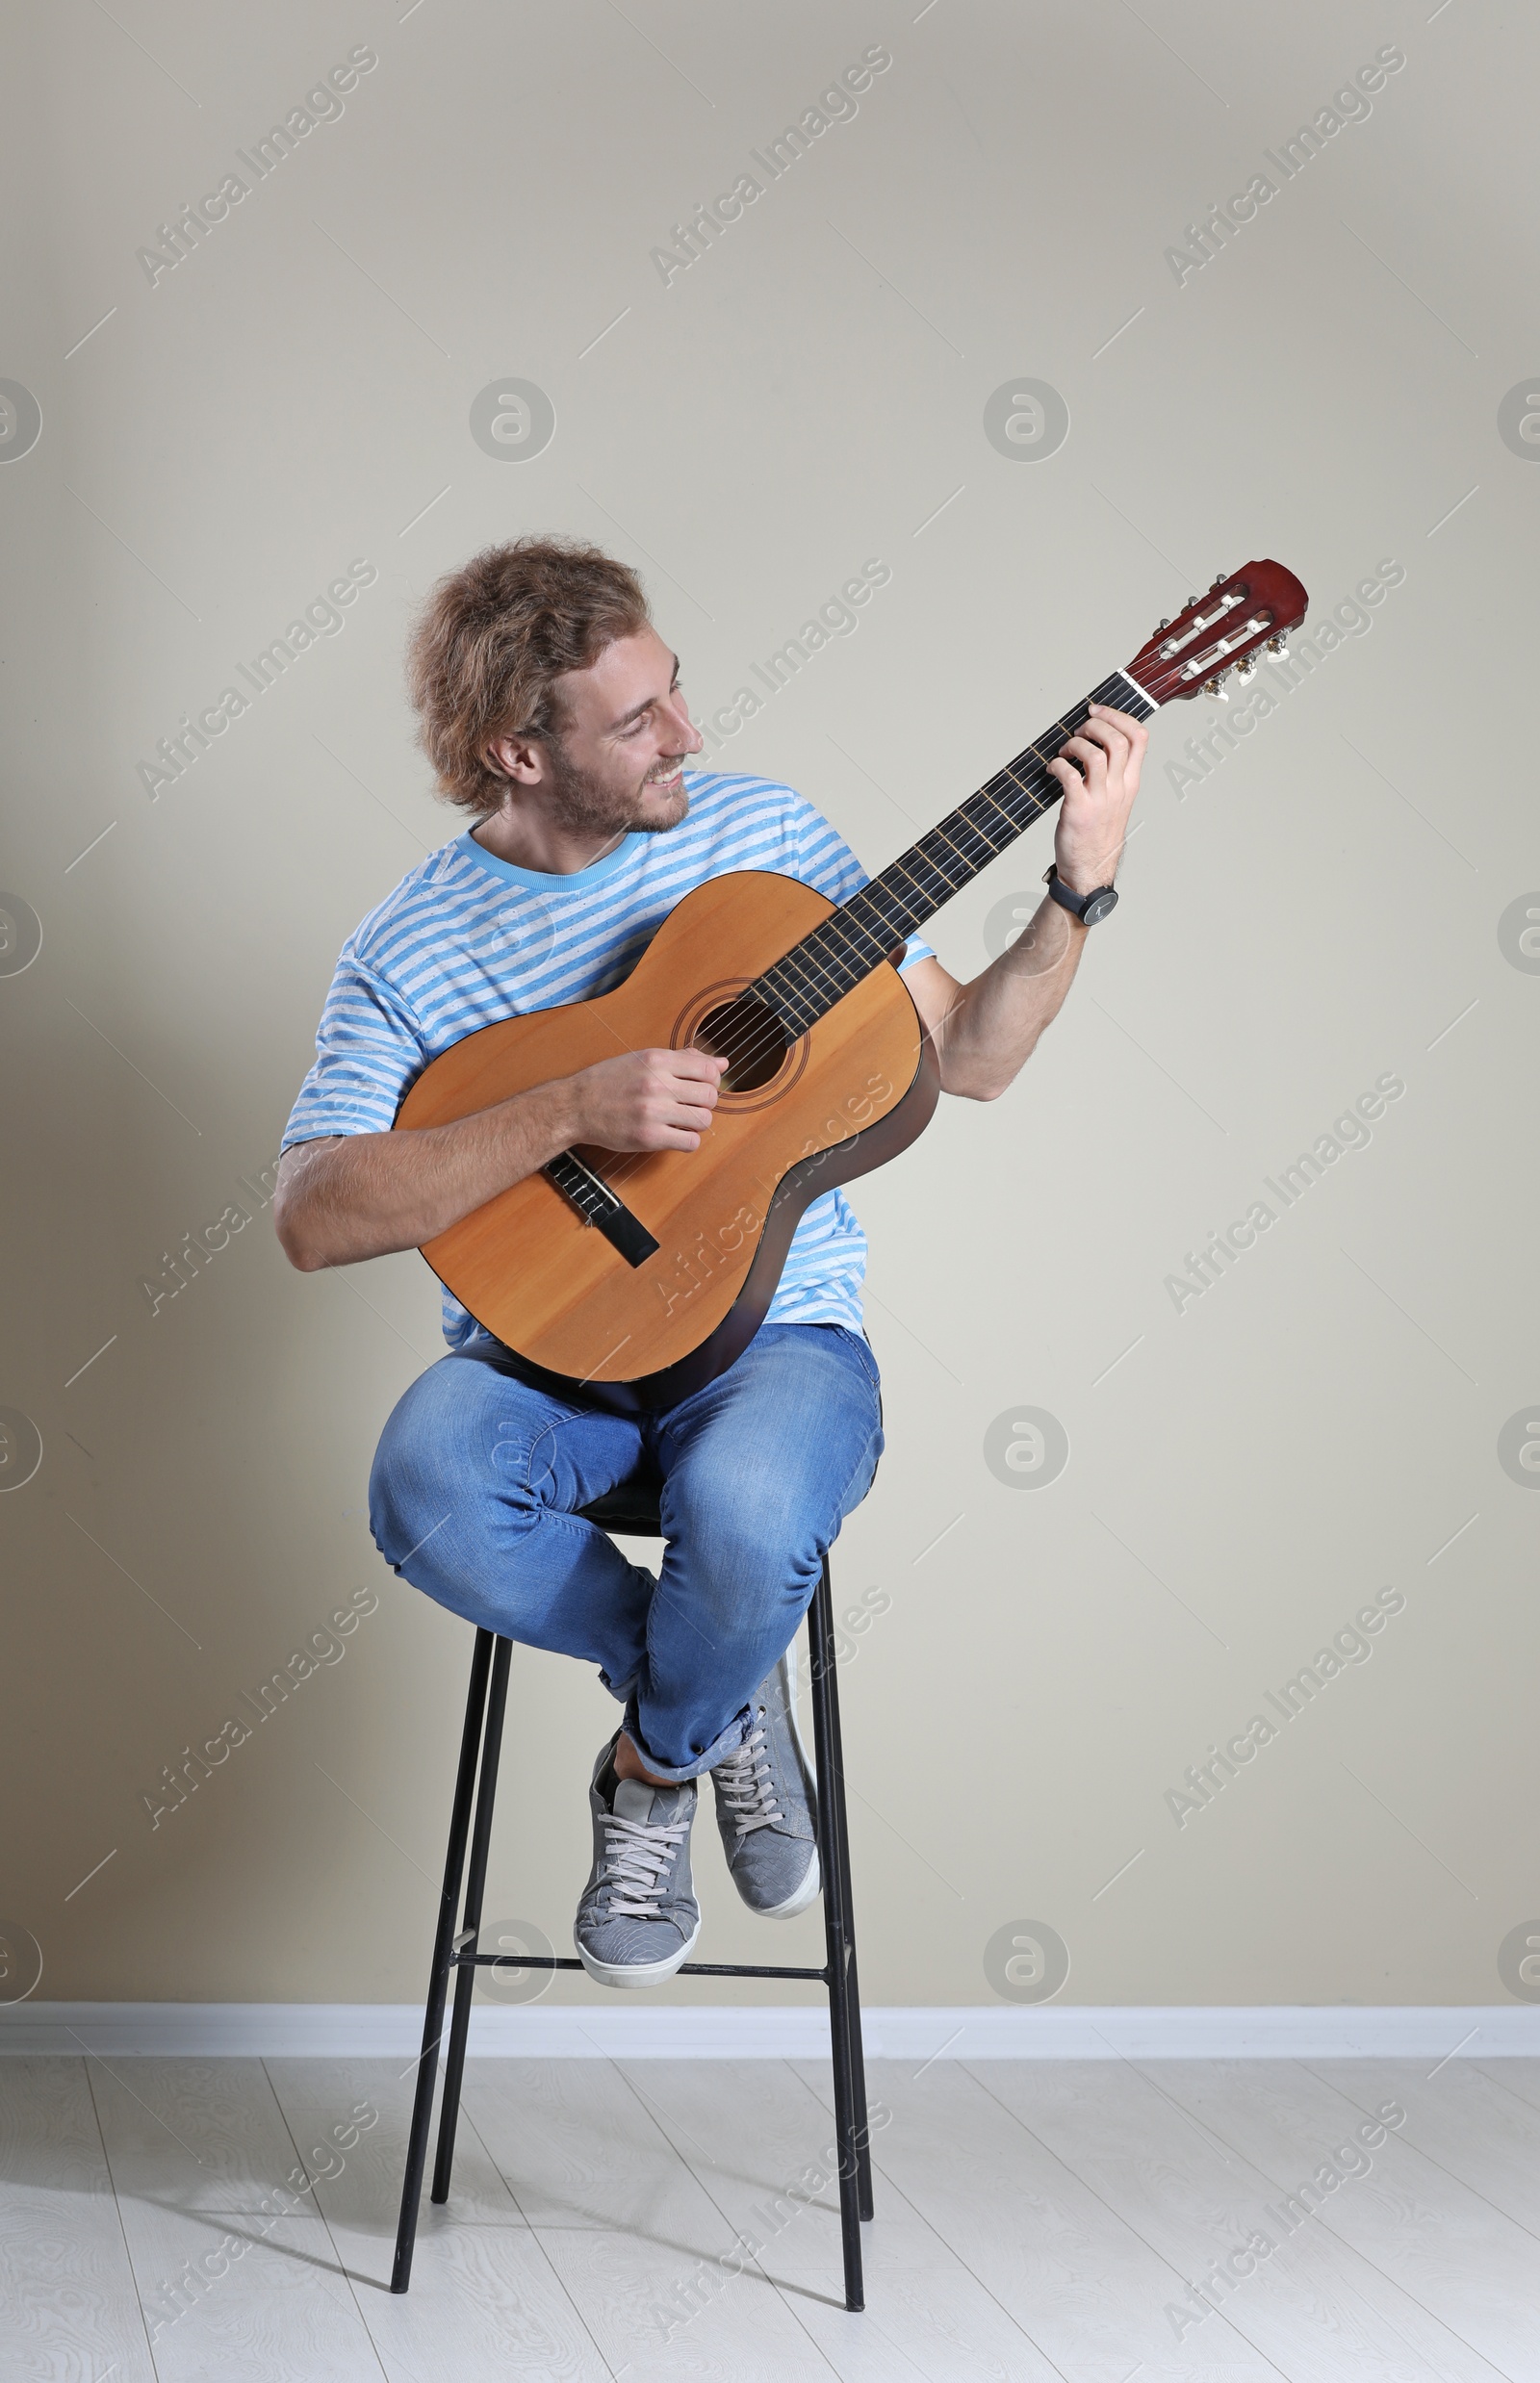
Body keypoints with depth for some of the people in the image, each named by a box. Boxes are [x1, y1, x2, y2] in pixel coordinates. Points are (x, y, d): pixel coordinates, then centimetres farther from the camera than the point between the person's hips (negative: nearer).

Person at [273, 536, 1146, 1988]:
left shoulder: (758, 831, 4)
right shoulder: (414, 950, -3)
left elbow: (966, 1056, 8)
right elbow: (313, 1216, -15)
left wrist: (1080, 890, -8)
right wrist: (571, 1112, -23)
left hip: (775, 1333, 0)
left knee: (746, 1515, -35)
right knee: (431, 1486, -34)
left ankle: (654, 1763, 2)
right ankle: (718, 1696, -4)